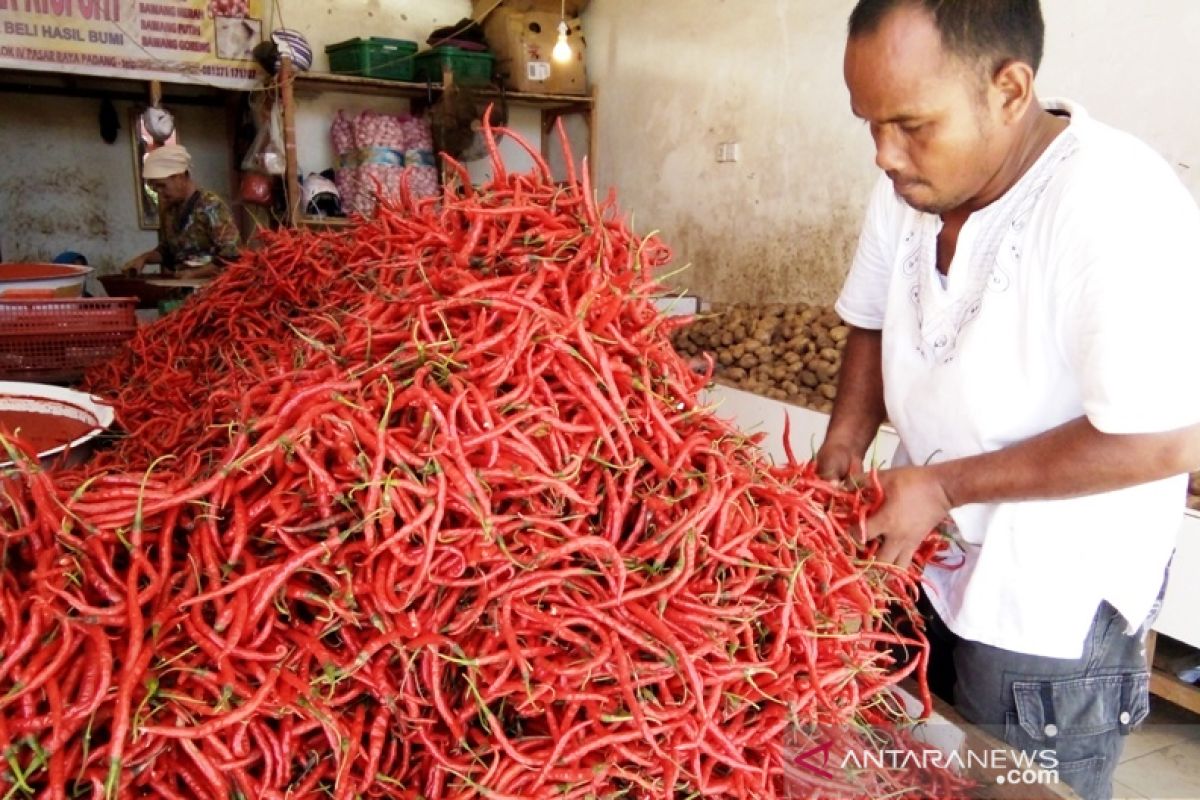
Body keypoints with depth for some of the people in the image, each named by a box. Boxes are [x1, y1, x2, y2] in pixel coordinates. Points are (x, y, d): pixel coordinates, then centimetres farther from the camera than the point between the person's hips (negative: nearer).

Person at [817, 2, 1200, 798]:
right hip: (927, 563, 7)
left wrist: (944, 486, -23)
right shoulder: (911, 182, -5)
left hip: (1052, 618, -6)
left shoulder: (1118, 204, -27)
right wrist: (846, 441, -5)